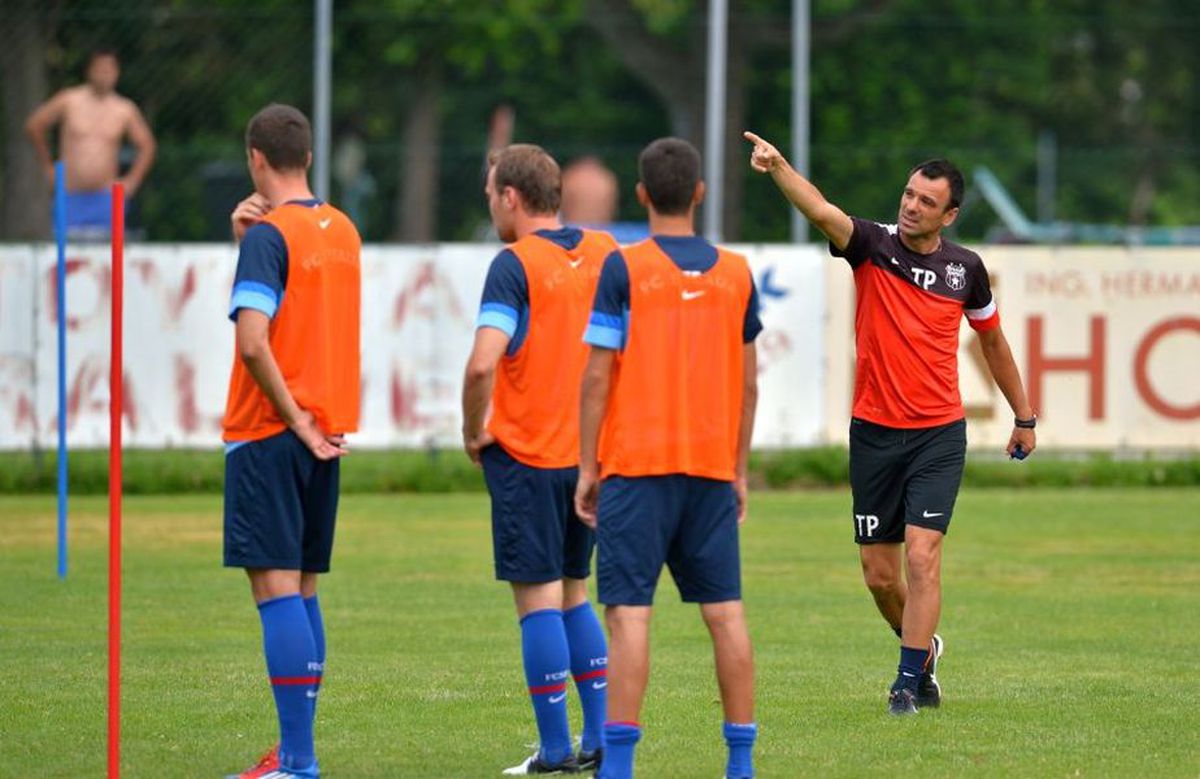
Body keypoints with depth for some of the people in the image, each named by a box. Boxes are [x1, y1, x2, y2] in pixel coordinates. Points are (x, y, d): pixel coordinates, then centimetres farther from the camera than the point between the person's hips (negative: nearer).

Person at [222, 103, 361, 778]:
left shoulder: (269, 235, -13)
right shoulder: (342, 230, 10)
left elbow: (253, 342, -22)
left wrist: (295, 419, -14)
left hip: (270, 435, -8)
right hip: (327, 430, 8)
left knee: (277, 587, -8)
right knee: (301, 587, 13)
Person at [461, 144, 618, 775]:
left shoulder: (515, 264, -14)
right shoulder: (604, 253, 5)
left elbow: (483, 364, -25)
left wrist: (473, 432, -9)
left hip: (526, 455, -6)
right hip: (590, 455, 6)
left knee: (539, 600, -2)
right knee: (572, 593, 16)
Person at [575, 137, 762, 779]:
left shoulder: (624, 269, -5)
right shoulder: (735, 272, 7)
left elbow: (598, 377, -6)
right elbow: (749, 382, 11)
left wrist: (587, 467, 0)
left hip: (637, 463, -4)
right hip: (712, 465, 4)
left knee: (629, 611, -6)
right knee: (724, 610, 6)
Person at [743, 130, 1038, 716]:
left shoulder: (965, 268, 1)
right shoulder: (873, 245, -4)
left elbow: (992, 339, 17)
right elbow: (821, 212, -24)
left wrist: (1024, 416, 22)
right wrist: (777, 167, -43)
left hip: (938, 436, -1)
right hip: (873, 432, 1)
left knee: (922, 555, -14)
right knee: (879, 574, 6)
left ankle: (910, 680, -8)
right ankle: (923, 650, 32)